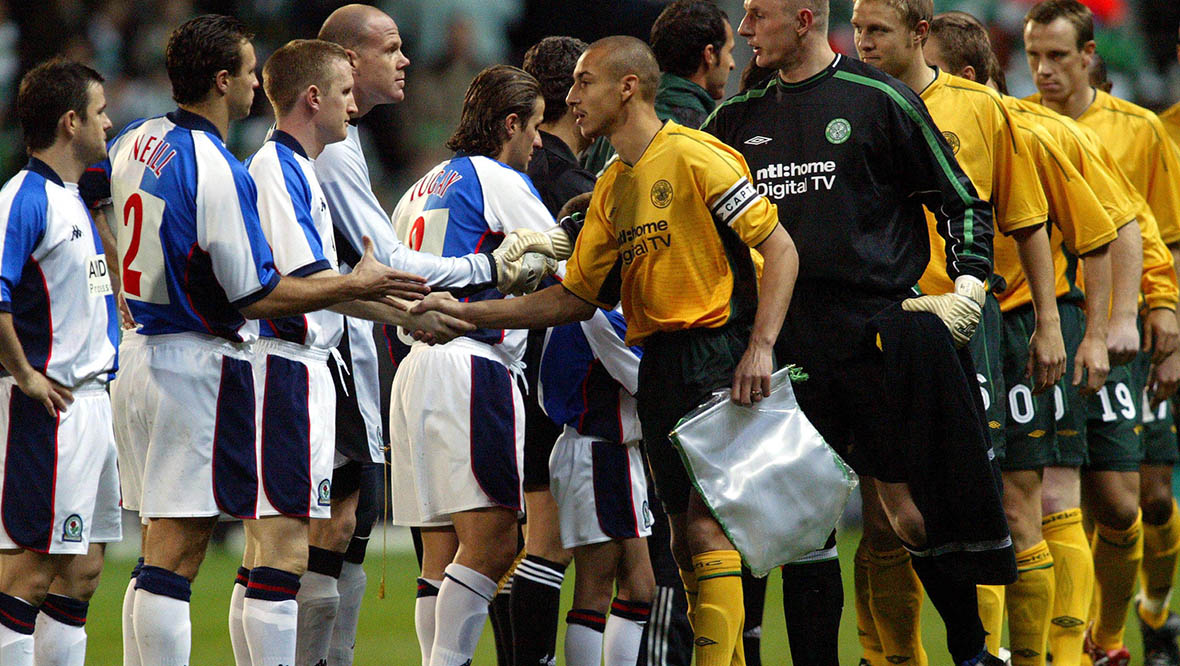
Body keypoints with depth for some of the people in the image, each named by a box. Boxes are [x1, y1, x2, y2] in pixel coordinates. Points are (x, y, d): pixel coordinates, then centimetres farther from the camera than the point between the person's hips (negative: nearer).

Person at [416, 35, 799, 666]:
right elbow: (575, 297, 20)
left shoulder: (694, 157, -9)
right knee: (685, 540, 7)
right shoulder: (611, 188, 16)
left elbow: (779, 248, -12)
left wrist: (759, 348, -21)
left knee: (706, 526, -15)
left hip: (720, 353, -8)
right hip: (659, 364, 8)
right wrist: (464, 312, 15)